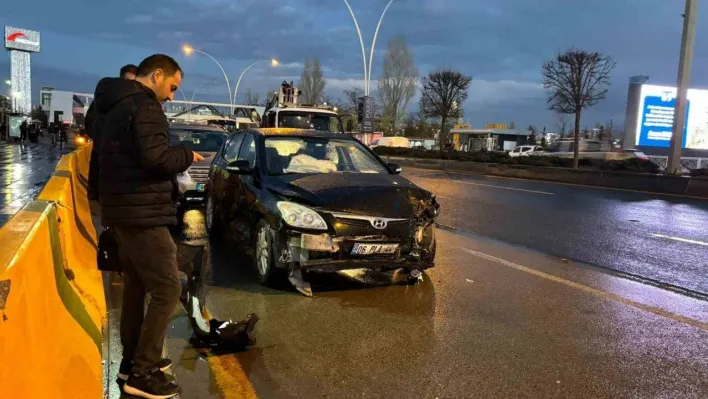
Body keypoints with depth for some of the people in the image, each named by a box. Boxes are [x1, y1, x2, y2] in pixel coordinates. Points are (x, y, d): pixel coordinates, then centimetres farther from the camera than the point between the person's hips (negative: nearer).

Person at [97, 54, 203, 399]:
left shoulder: (114, 104, 17)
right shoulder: (144, 105, -14)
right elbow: (154, 157, -25)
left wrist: (177, 157, 13)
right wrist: (186, 156, -8)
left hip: (121, 208, 11)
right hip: (141, 212, -11)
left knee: (136, 284, 18)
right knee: (167, 289, -6)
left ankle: (132, 360, 28)